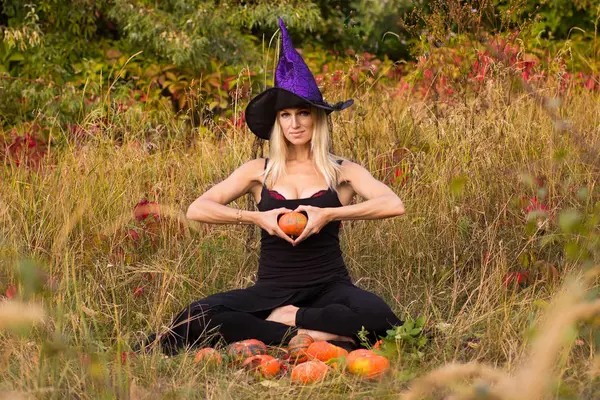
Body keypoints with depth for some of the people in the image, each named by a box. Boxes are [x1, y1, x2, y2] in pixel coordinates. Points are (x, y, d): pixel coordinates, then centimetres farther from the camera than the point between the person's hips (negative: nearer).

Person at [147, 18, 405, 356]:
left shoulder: (341, 172, 4)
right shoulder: (260, 172, 8)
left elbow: (394, 205, -12)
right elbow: (197, 209, -1)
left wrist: (329, 214, -20)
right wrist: (257, 217, -14)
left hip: (328, 286, -1)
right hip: (272, 289, 1)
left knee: (375, 314, -35)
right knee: (196, 317, -27)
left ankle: (282, 319, -16)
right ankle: (307, 336, -25)